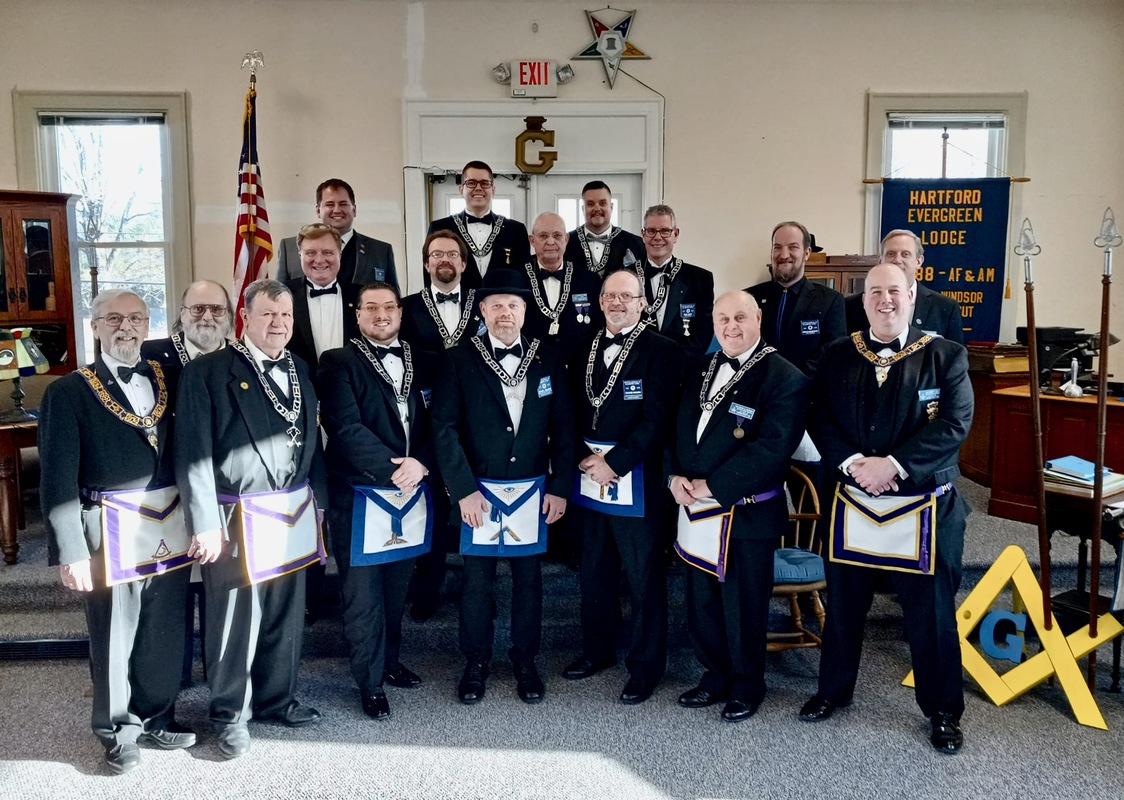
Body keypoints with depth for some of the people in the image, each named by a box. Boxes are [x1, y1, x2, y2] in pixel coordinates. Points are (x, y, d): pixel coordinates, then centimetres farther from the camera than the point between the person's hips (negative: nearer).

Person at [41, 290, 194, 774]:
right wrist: (71, 551, -11)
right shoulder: (69, 392, -3)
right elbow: (58, 480, -6)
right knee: (114, 640, 10)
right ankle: (117, 732, 30)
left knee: (165, 635, 15)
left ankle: (155, 719, 35)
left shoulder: (168, 381, 7)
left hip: (170, 530, 4)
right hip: (111, 533, -3)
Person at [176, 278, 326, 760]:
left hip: (294, 516, 6)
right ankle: (230, 714, 24)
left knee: (286, 616, 15)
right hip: (237, 518, -5)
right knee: (236, 620, 5)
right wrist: (205, 523, -14)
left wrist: (317, 503, 11)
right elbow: (193, 454, -10)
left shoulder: (300, 371, 12)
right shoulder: (208, 373, -7)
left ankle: (277, 698, 34)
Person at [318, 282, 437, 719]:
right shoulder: (339, 362, -3)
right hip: (360, 496, -4)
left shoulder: (424, 363, 10)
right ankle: (370, 683, 16)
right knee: (362, 596, 3)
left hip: (413, 493, 4)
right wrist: (391, 470, -16)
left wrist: (420, 463, -13)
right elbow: (346, 428, -13)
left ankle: (389, 661, 34)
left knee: (396, 588, 16)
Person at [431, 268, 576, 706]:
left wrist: (560, 487, -1)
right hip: (479, 491, -1)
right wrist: (463, 489, -12)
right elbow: (445, 428, -7)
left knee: (528, 578, 11)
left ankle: (525, 662, 27)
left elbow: (563, 427, 4)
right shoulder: (459, 360, -4)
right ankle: (476, 664, 25)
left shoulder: (548, 359, 2)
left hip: (534, 491, 2)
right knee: (477, 580, 8)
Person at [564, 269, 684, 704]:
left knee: (643, 579, 6)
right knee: (594, 574, 18)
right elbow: (572, 411, 10)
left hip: (636, 483, -5)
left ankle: (645, 665, 20)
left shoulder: (661, 351, -7)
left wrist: (614, 463, -17)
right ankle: (597, 650, 35)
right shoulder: (584, 348, 10)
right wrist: (584, 457, -4)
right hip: (589, 481, 6)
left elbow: (656, 420, -14)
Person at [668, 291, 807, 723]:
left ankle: (747, 686, 28)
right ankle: (716, 675, 35)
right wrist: (675, 477, -4)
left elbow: (771, 449, -20)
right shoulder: (700, 370, 12)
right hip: (696, 509, 6)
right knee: (702, 602, 16)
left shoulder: (784, 378, -12)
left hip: (747, 513, -6)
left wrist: (711, 486, -20)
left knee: (744, 606, 7)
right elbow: (676, 429, 13)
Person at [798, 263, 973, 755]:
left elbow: (954, 423, -13)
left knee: (931, 611, 8)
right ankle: (834, 690, 35)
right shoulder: (837, 356, 5)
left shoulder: (946, 356, -3)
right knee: (843, 603, 15)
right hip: (850, 502, 3)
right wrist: (852, 463, -19)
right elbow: (821, 420, -1)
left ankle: (942, 709, 27)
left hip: (925, 507, -2)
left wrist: (893, 465, -22)